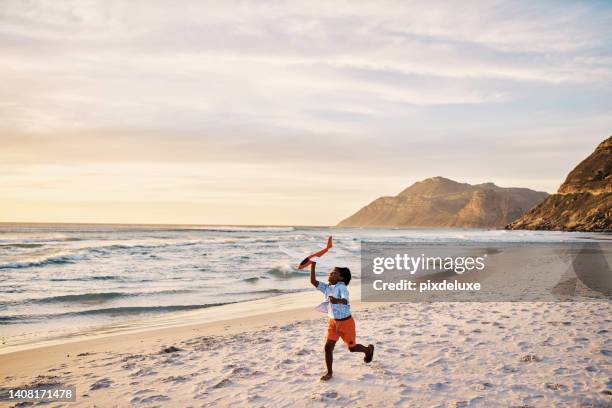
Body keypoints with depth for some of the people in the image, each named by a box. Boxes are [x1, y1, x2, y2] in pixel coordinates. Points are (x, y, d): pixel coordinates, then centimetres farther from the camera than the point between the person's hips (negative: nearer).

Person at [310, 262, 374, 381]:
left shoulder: (342, 287, -22)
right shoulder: (327, 287, -1)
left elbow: (345, 301, -39)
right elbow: (313, 281, -7)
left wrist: (337, 301, -62)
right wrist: (313, 266, -14)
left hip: (346, 322, -5)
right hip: (332, 322, 5)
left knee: (352, 347, 13)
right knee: (328, 347, -3)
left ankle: (368, 349, 44)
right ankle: (329, 372, 13)